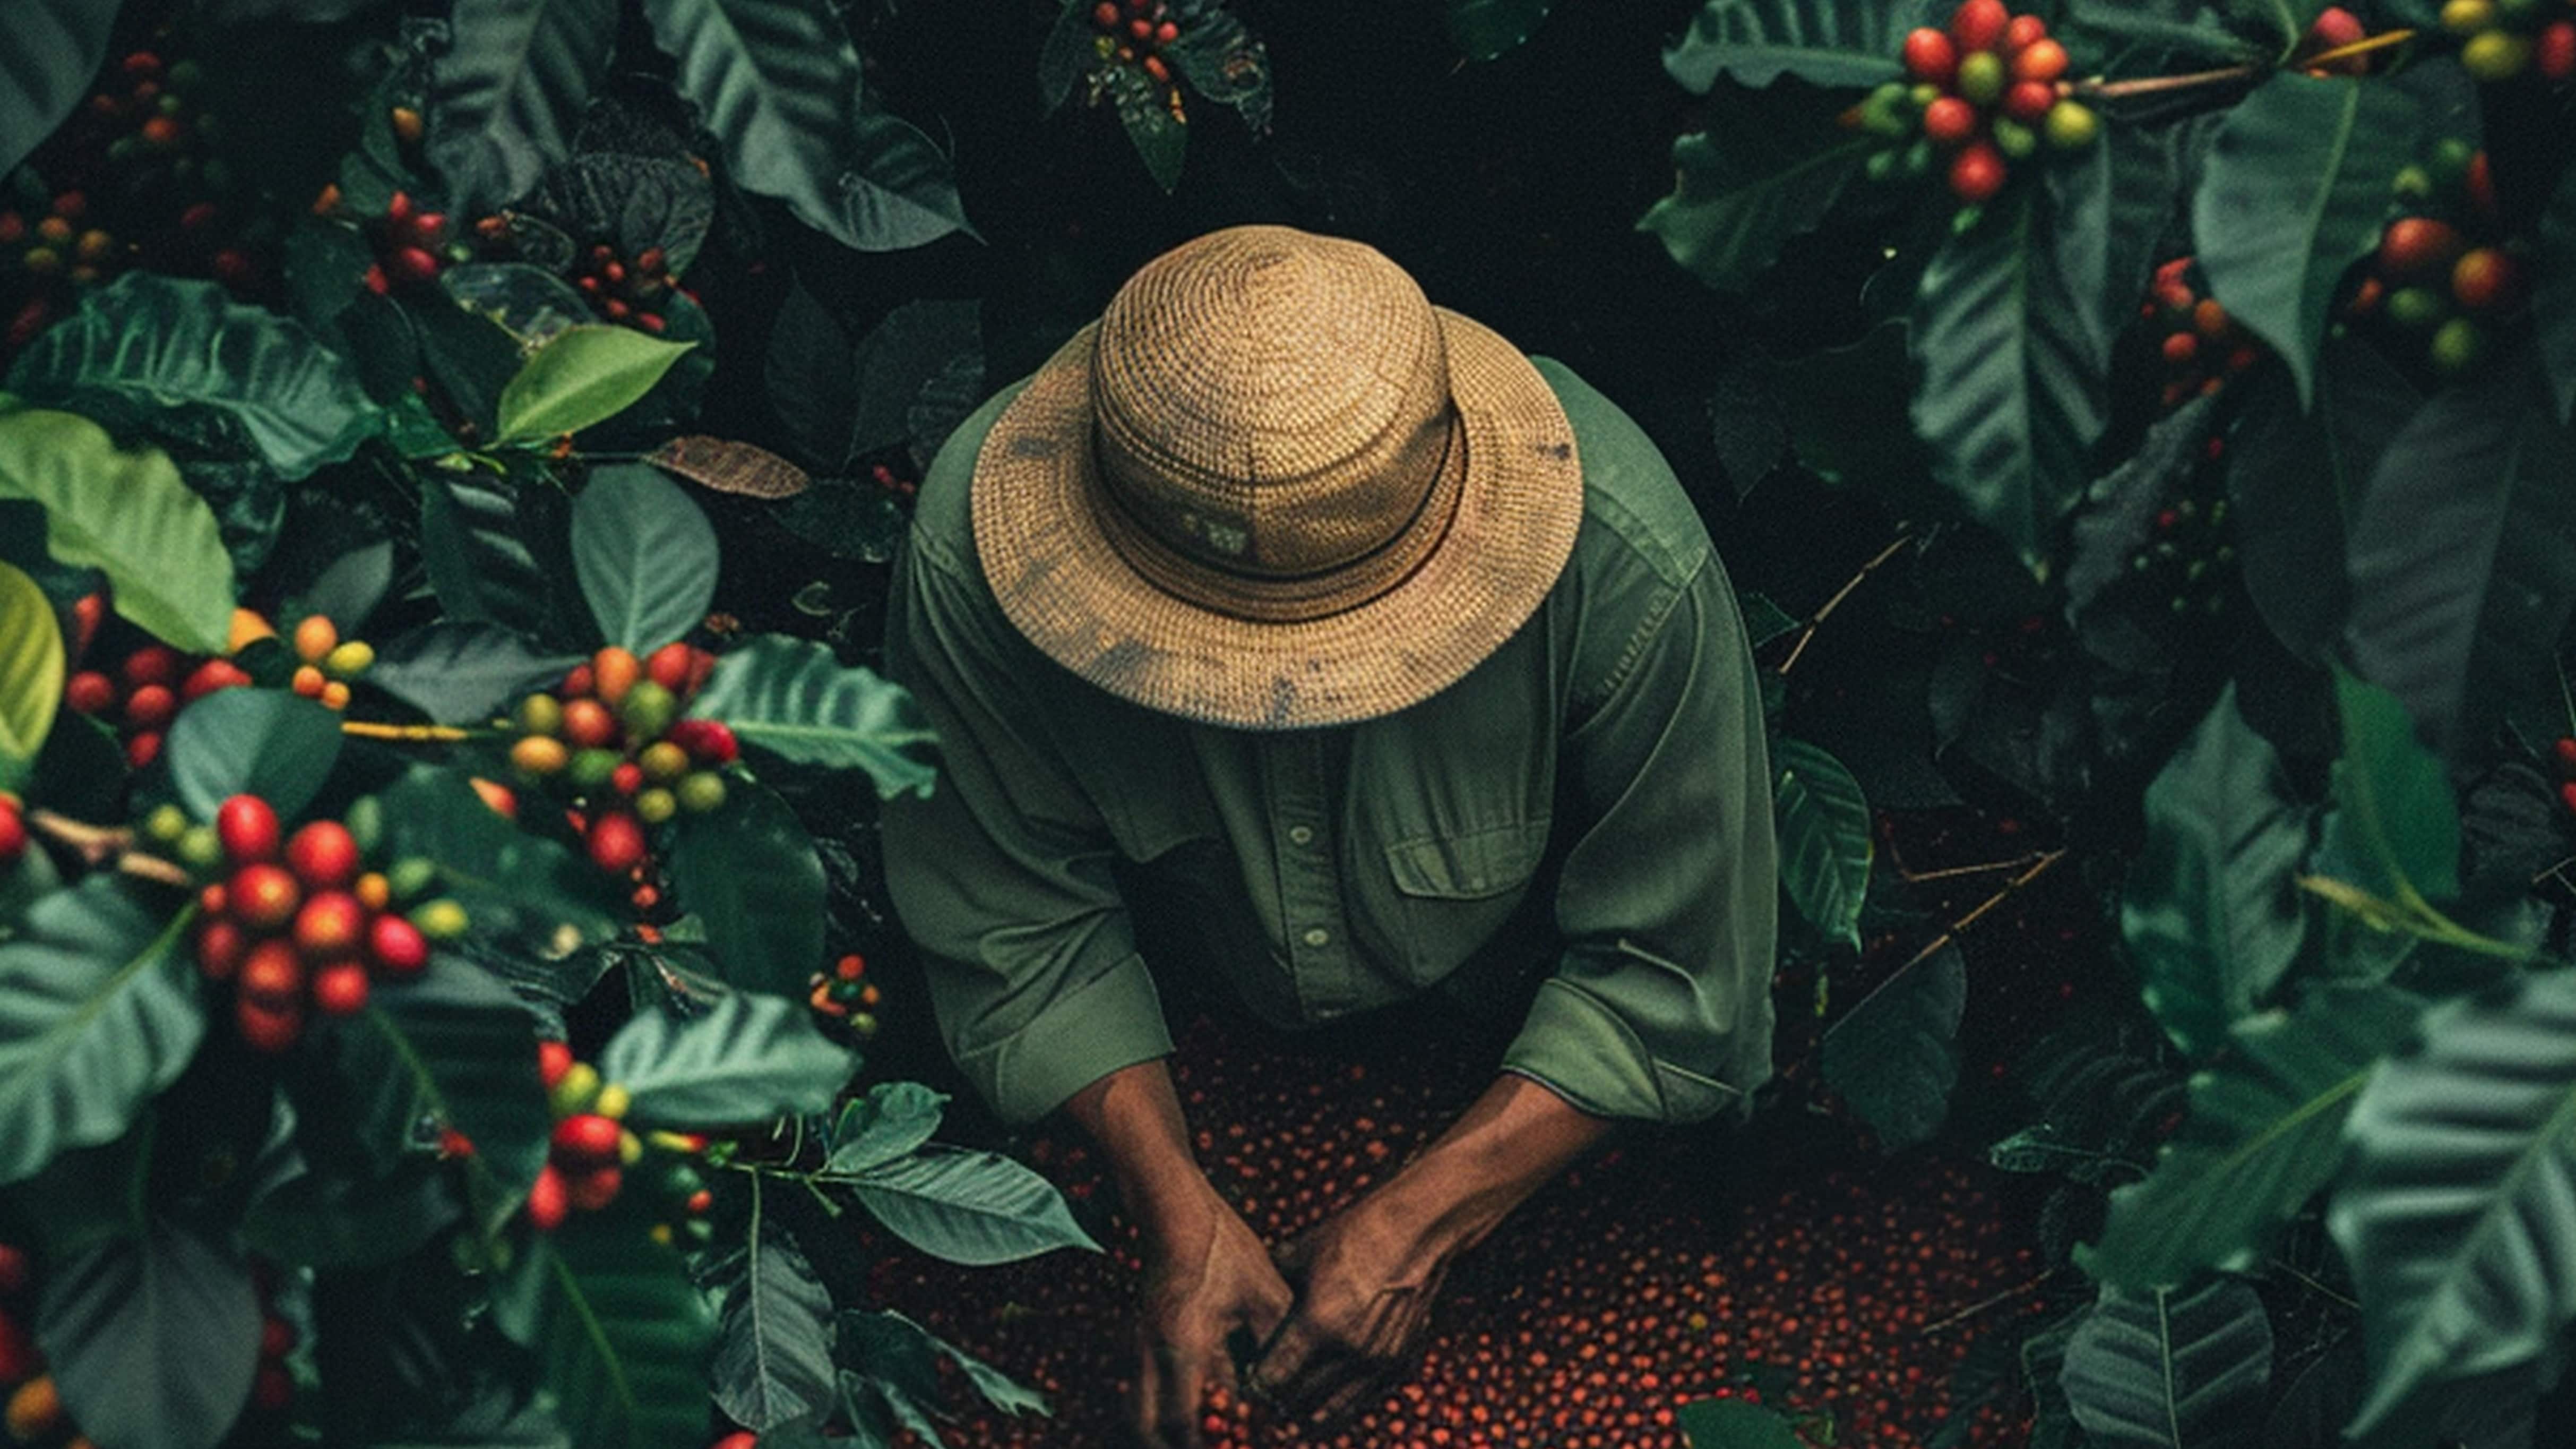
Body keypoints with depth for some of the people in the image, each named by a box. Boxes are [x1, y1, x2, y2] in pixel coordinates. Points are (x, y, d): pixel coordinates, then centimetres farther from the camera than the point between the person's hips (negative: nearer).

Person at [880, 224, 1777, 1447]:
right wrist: (1180, 1214, -25)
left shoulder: (1627, 565, -34)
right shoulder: (975, 552, -30)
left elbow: (1676, 972, -20)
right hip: (1179, 1050, 1)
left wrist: (1417, 1223, -24)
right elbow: (1023, 925, -16)